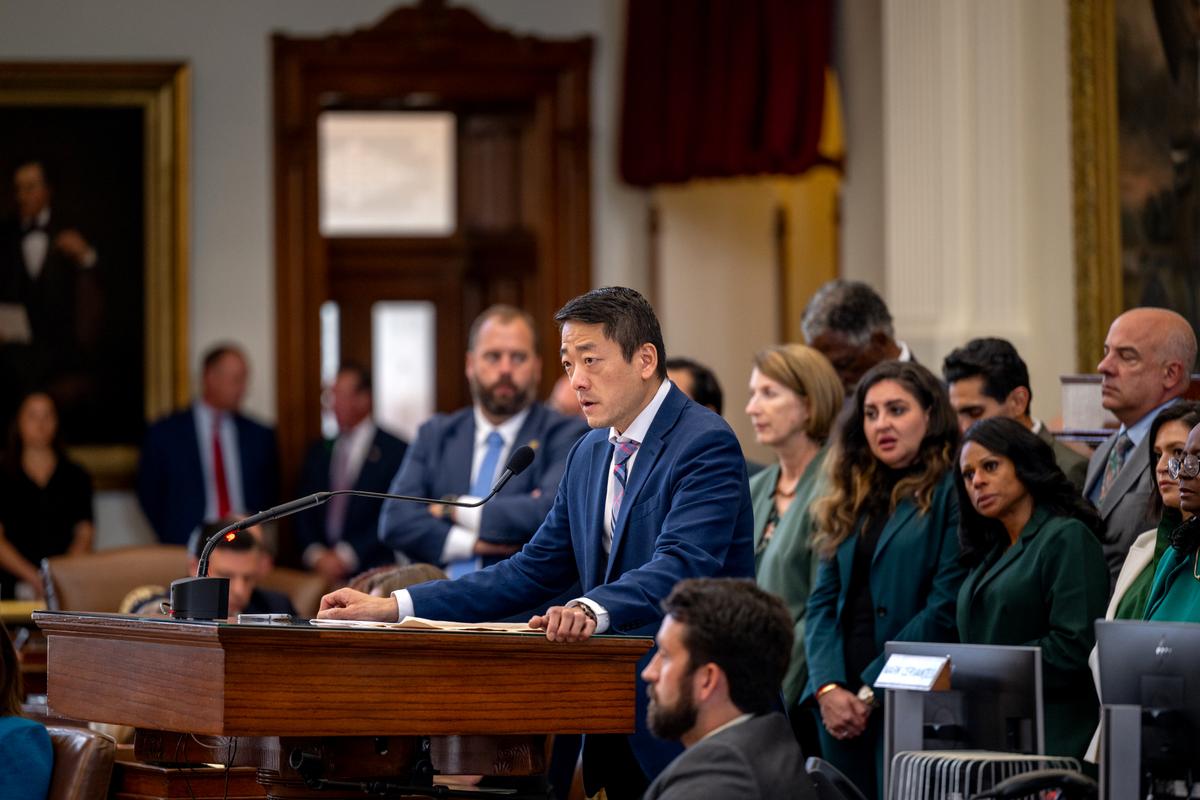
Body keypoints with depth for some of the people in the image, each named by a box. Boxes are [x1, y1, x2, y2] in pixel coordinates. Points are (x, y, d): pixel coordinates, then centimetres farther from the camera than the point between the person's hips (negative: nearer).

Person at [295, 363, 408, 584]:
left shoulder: (395, 450, -2)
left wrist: (346, 556, -10)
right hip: (321, 573, 4)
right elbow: (304, 513, 14)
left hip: (370, 574, -4)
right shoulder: (318, 452, 15)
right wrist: (315, 555, -3)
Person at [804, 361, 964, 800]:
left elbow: (945, 609, -11)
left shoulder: (952, 493, -4)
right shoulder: (850, 503, 17)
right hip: (841, 703, 6)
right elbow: (823, 601, 12)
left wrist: (873, 691, -12)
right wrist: (828, 688, -5)